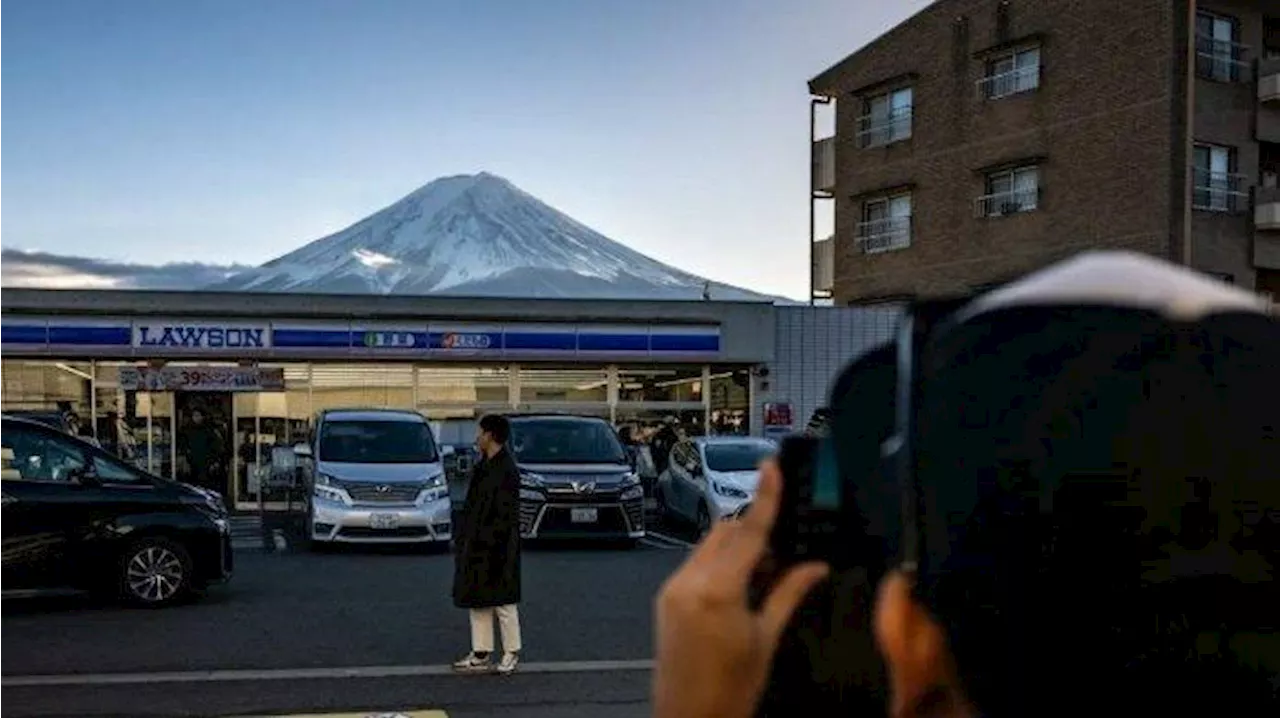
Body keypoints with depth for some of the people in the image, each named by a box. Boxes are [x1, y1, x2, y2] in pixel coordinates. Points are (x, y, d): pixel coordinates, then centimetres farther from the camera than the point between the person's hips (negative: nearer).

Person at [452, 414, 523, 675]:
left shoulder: (506, 470, -17)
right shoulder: (483, 466, 10)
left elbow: (506, 515, -19)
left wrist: (487, 541, -21)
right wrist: (461, 537, 13)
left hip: (495, 548, -9)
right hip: (475, 546, 9)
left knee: (502, 602, 2)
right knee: (477, 601, 12)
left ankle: (511, 653, 15)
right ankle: (481, 654, 20)